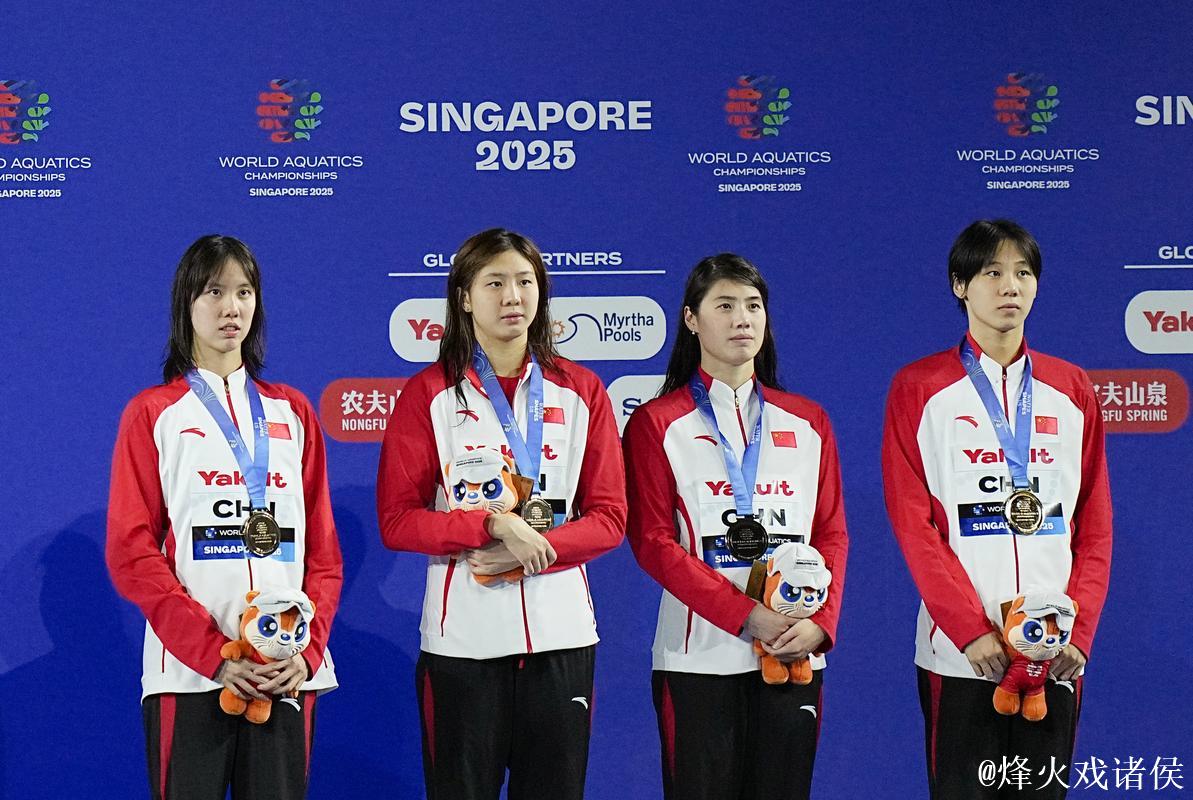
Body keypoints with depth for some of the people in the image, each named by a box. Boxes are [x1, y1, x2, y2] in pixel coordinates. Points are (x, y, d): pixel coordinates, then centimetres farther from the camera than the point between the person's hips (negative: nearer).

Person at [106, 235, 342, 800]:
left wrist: (307, 650, -5)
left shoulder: (292, 412, 15)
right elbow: (131, 551, -2)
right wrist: (213, 654, -12)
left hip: (289, 676, 2)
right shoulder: (152, 413, 7)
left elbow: (323, 547, 11)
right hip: (188, 674, -2)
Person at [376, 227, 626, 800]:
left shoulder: (582, 392, 8)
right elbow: (397, 520, -4)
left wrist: (536, 551, -13)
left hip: (561, 633, 2)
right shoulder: (429, 394, 2)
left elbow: (609, 516, 5)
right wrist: (495, 527, -17)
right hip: (463, 638, -2)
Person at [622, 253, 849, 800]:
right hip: (699, 656, -3)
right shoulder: (657, 424, 2)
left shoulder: (808, 422, 13)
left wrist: (821, 622, -9)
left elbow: (832, 534, 9)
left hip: (796, 656, 3)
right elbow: (653, 542, -6)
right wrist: (747, 616, -15)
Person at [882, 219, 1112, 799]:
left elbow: (1094, 524, 9)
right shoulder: (919, 389, 2)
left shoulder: (1072, 391, 11)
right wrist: (972, 630, -14)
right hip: (960, 656, -3)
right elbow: (912, 522, -5)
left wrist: (1080, 630, -4)